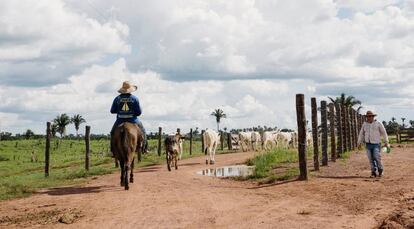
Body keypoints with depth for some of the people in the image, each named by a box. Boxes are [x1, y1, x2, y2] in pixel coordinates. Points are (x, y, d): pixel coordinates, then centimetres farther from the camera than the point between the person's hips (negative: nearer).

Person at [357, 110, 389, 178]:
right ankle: (373, 173, 7)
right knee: (371, 159, 1)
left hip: (376, 144, -3)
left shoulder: (378, 124, -6)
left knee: (377, 158, -14)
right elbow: (361, 134, 9)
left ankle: (380, 169, 10)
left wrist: (386, 142, -1)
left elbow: (384, 133, 0)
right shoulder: (365, 124, 4)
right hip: (368, 144, 3)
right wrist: (359, 143, 5)